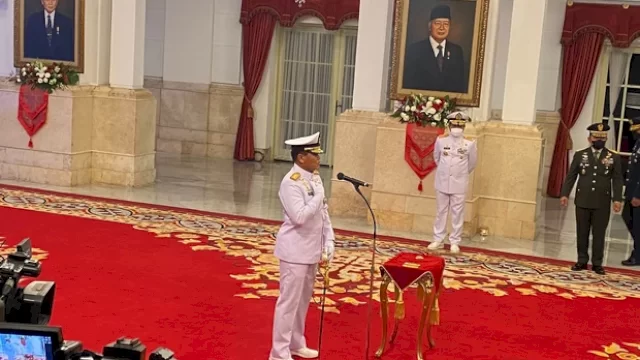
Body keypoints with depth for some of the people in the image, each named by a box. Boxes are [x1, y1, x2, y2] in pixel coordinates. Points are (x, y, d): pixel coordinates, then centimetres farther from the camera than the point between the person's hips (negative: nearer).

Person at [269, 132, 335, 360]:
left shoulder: (315, 178, 7)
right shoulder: (291, 182, -18)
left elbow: (324, 213, 12)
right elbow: (300, 217, -25)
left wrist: (328, 241, 6)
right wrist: (319, 196, -17)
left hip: (312, 250, 9)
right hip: (295, 251, -8)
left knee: (304, 299, 18)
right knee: (289, 301, -1)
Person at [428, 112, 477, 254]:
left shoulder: (469, 145, -7)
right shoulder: (441, 141, -3)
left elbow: (472, 163, 8)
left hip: (459, 185, -1)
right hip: (442, 183, 2)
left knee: (457, 214, 4)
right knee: (441, 212, 10)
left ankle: (455, 242, 12)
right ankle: (438, 240, 19)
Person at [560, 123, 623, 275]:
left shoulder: (614, 157, 4)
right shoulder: (580, 155, 6)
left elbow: (617, 180, 1)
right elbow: (571, 176, 5)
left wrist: (617, 199, -8)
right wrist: (565, 194, -4)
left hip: (602, 203, -1)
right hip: (583, 201, 1)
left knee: (599, 234, 3)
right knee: (582, 233, 7)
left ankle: (597, 263, 10)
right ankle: (582, 261, 16)